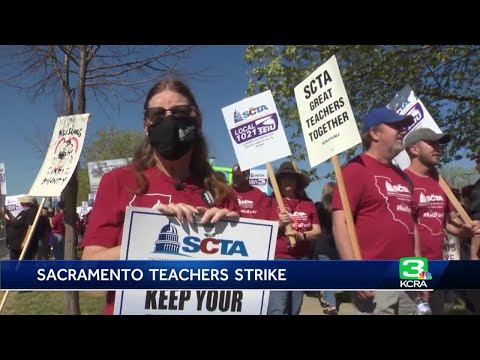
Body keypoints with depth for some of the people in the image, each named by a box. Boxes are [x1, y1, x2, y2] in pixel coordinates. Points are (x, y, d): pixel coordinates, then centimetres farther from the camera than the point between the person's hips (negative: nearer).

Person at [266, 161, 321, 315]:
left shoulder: (308, 203, 10)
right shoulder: (271, 202, 2)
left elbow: (317, 231, 7)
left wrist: (301, 236, -12)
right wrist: (279, 224, -14)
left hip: (302, 260, 4)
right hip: (278, 258, -3)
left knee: (294, 309, 12)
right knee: (277, 310, -11)